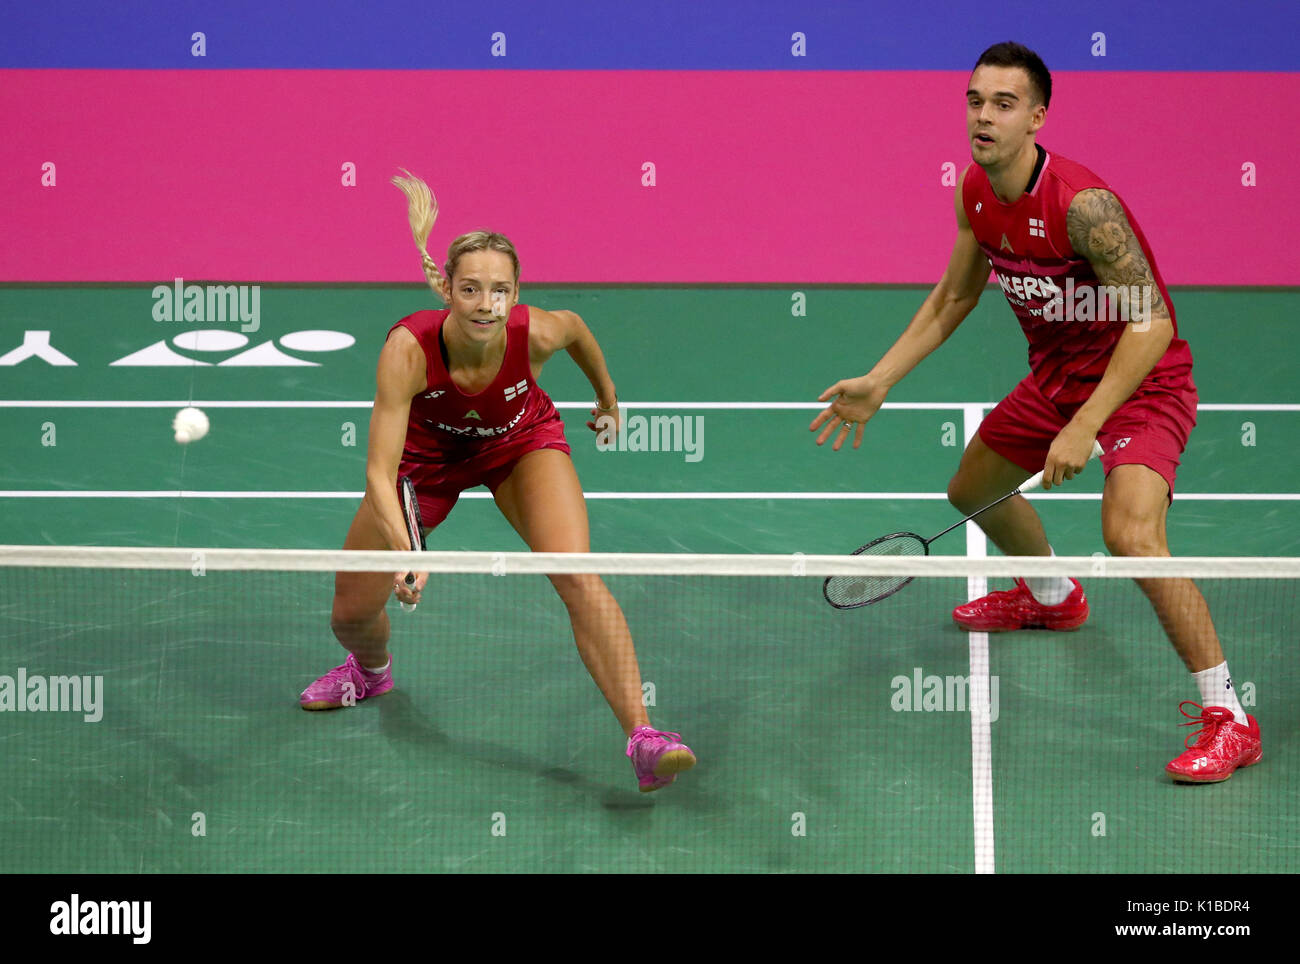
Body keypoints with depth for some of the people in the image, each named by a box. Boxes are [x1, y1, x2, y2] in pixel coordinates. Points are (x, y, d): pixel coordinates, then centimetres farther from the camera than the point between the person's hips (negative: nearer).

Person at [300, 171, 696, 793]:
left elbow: (574, 327, -6)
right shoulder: (408, 349, -39)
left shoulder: (535, 333, -34)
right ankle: (371, 670, 43)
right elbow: (380, 470, -41)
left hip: (521, 443, 0)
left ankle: (641, 737, -29)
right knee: (352, 611, 3)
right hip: (429, 450, 0)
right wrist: (404, 550, -57)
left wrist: (607, 397, 11)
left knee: (576, 575, -26)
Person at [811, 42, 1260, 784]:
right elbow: (953, 298, 12)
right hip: (1056, 375, 9)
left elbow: (1151, 323, -29)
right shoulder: (976, 192, -5)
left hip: (1141, 381, -9)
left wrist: (1083, 428, -33)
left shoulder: (1083, 204, -29)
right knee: (972, 491, 24)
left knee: (1131, 534, -31)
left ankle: (1228, 718, -19)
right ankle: (1051, 596, 58)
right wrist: (878, 382, 6)